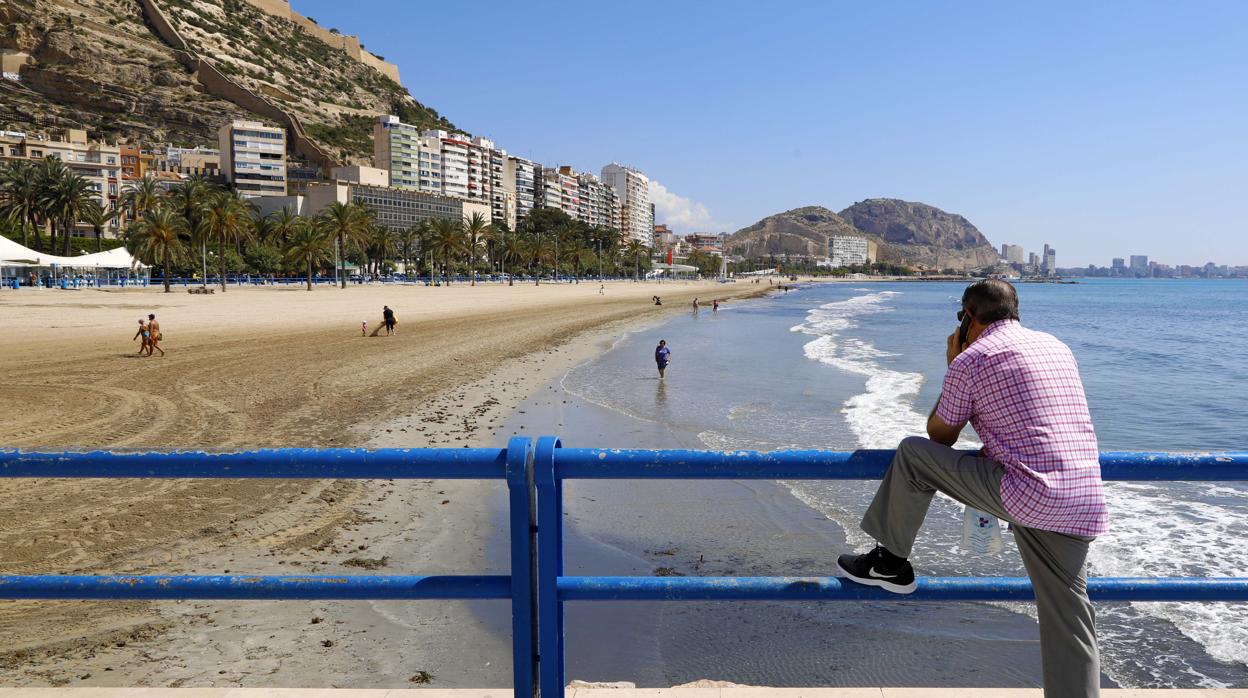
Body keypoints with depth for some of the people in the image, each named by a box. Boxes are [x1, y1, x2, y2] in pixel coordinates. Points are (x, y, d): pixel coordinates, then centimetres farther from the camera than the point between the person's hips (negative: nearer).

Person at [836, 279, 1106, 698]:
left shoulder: (971, 358, -2)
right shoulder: (1058, 347, 19)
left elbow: (940, 436, 10)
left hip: (1023, 496, -7)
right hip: (1085, 506, 7)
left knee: (913, 454, 6)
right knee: (1067, 620, 13)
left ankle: (890, 561, 18)